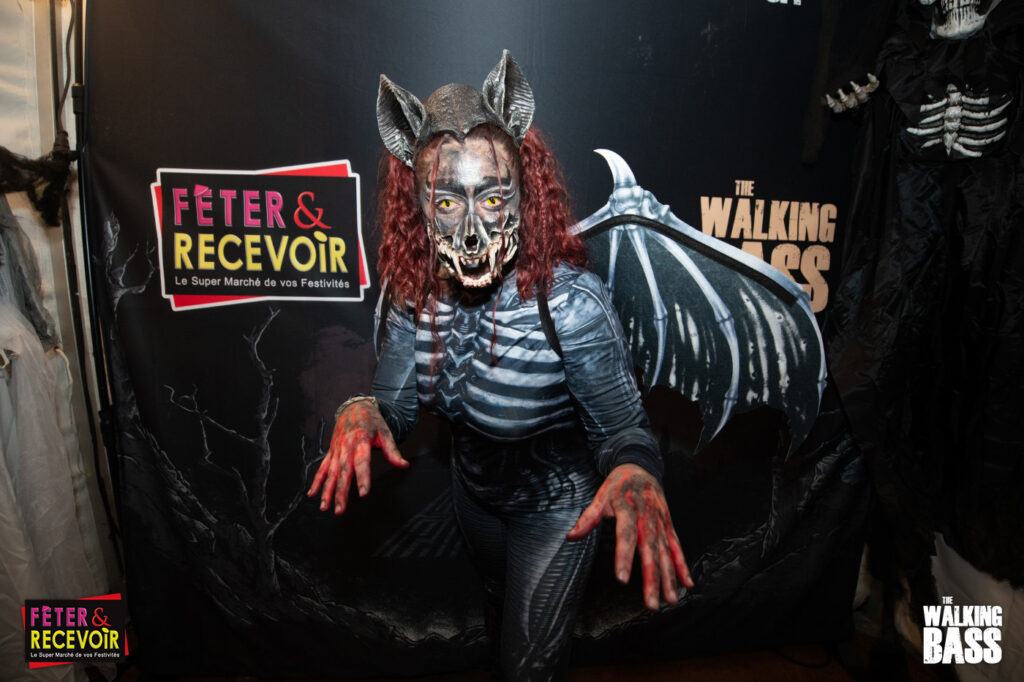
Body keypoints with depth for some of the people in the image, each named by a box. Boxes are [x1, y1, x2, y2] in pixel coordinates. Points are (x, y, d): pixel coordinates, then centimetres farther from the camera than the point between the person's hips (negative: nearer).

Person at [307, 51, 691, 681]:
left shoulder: (570, 302, -33)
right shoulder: (418, 293, -18)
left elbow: (624, 429, -27)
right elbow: (396, 407, -12)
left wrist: (634, 475, -49)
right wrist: (362, 412, -35)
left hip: (552, 507, -5)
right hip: (472, 488, 6)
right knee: (498, 595, 36)